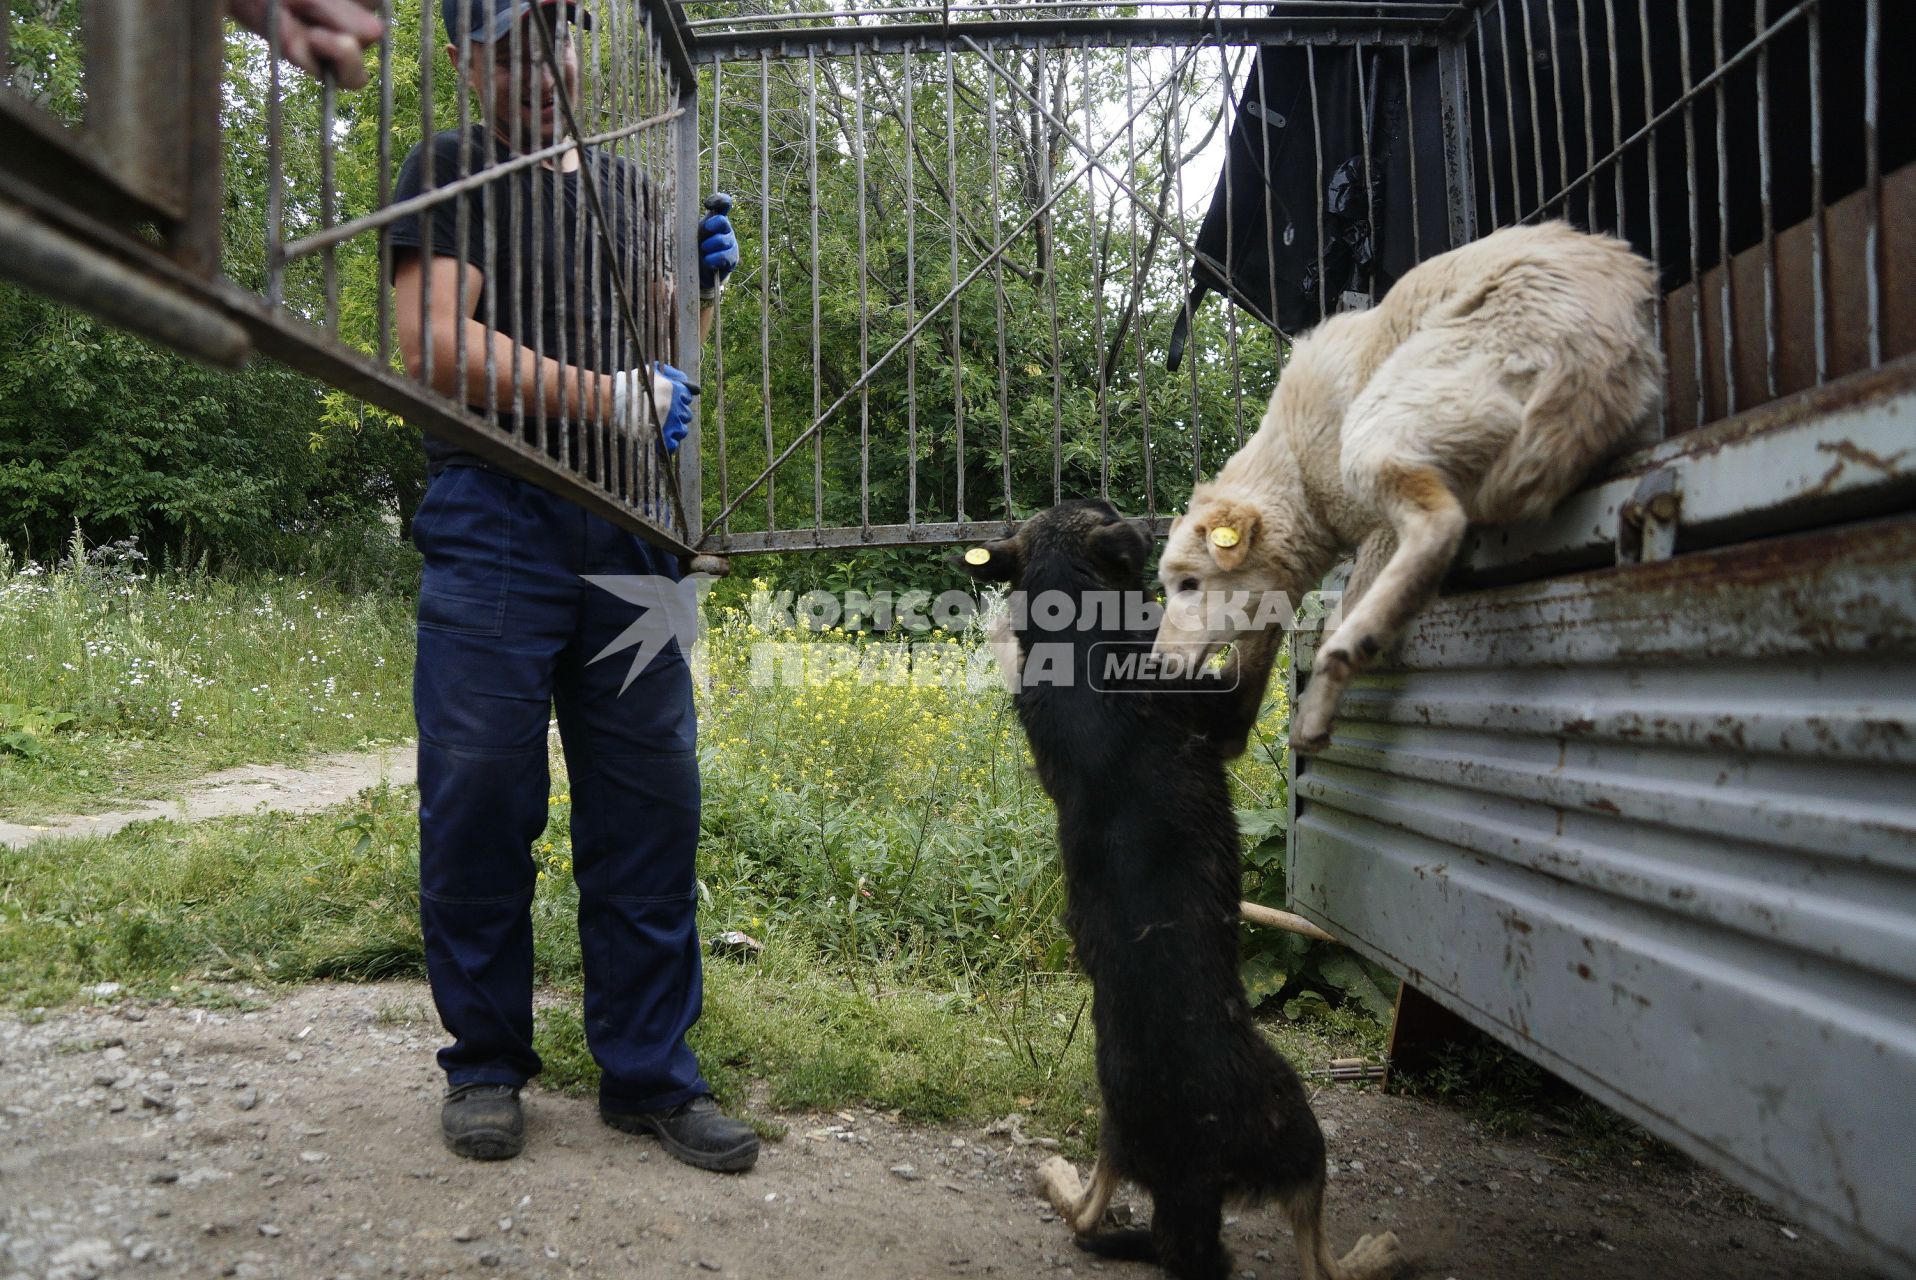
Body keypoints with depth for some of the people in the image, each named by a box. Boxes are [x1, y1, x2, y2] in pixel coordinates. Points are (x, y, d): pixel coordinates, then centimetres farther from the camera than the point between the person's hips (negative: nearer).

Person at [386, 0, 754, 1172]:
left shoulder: (631, 185, 23)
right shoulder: (455, 172, 8)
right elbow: (435, 340, -7)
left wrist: (706, 293, 6)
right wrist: (608, 395, -15)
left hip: (628, 526, 5)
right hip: (497, 517, -4)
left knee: (651, 801, 1)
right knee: (480, 799, -4)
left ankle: (650, 1072, 11)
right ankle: (487, 1063, 14)